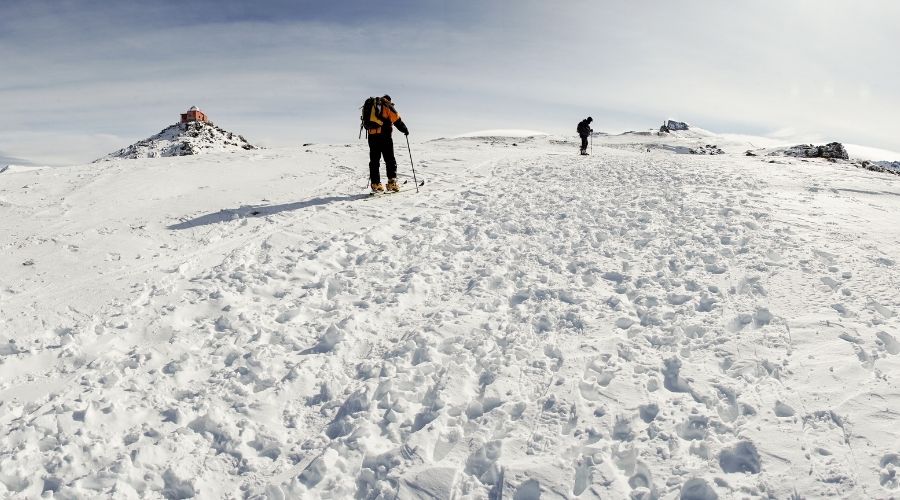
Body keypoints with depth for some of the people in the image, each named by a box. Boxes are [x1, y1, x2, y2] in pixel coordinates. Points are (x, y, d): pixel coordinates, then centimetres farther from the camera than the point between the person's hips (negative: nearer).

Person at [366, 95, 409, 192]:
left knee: (374, 161, 7)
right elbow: (397, 120, -4)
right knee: (390, 160, 1)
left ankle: (375, 184, 3)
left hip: (371, 136, 5)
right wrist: (405, 130, 4)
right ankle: (392, 183, -6)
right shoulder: (387, 106, 2)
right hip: (384, 136, -5)